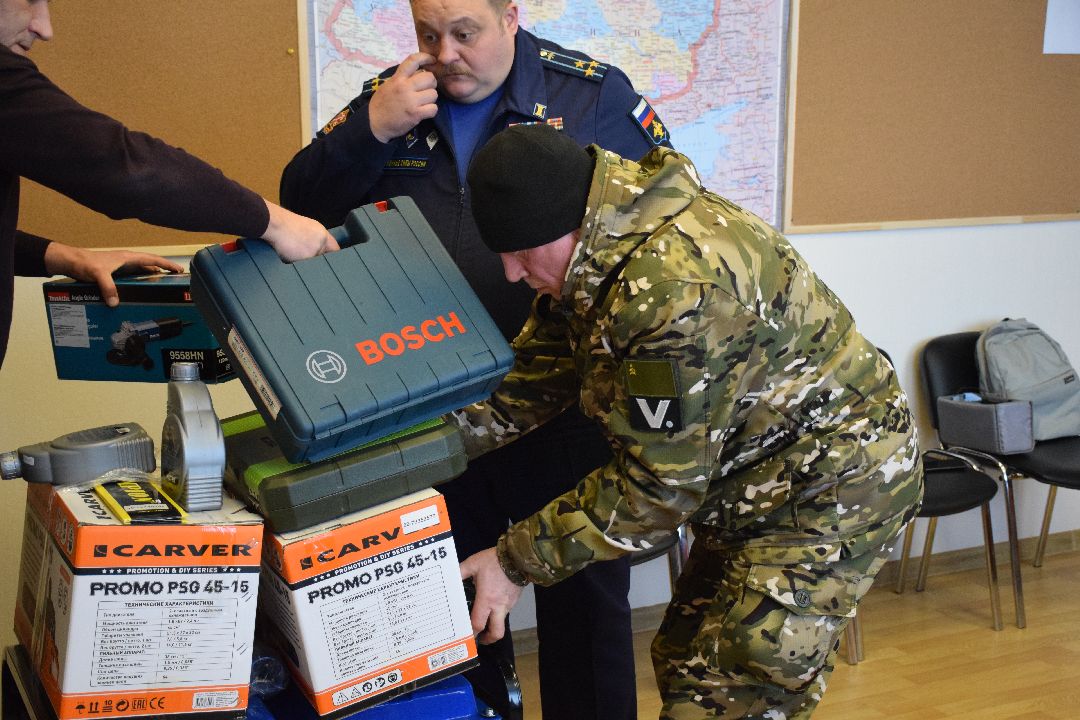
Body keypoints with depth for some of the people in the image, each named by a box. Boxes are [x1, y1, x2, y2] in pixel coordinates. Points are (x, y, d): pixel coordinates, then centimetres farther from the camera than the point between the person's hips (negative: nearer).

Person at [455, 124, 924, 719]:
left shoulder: (677, 287, -34)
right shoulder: (593, 256, -3)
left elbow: (659, 484, -27)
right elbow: (531, 379, 5)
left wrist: (518, 563, -20)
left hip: (830, 484, -10)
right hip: (754, 482, 10)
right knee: (684, 665, 16)